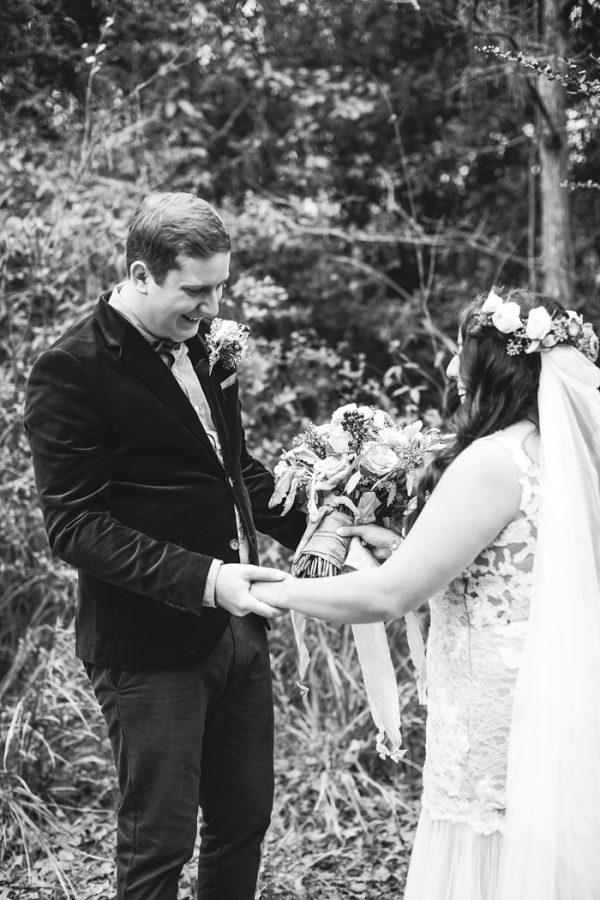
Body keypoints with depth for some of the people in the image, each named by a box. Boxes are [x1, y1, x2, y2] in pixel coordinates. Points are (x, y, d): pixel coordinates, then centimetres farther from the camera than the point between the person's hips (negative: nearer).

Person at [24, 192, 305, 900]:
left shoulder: (198, 345, 8)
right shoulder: (70, 372, -16)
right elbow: (74, 526, -19)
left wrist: (316, 529, 3)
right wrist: (202, 578, -28)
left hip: (238, 629, 8)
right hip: (150, 648, -7)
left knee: (245, 818, 17)